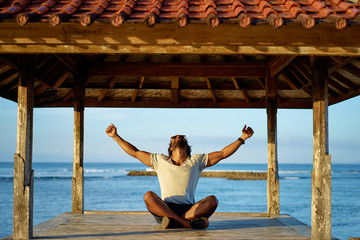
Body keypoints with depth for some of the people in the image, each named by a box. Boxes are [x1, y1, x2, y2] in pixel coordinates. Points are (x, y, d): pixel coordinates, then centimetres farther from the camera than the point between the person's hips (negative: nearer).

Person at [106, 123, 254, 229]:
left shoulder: (197, 161, 18)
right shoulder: (160, 160, 19)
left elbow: (223, 153, 16)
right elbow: (134, 152, 21)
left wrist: (242, 138, 10)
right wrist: (116, 137, 18)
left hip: (190, 209, 0)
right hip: (164, 209, 0)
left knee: (212, 200, -28)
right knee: (149, 196, -31)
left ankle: (175, 221, -38)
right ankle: (187, 223, -40)